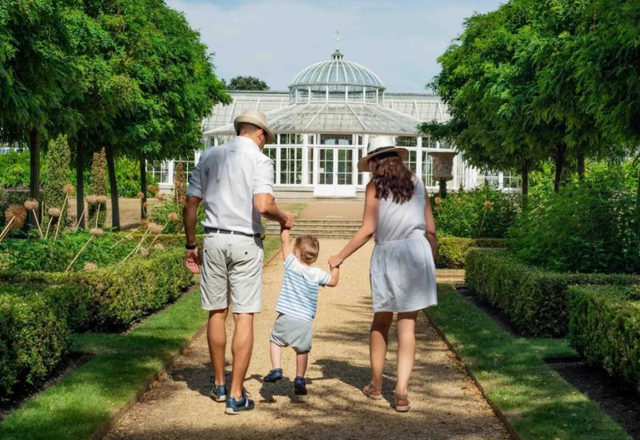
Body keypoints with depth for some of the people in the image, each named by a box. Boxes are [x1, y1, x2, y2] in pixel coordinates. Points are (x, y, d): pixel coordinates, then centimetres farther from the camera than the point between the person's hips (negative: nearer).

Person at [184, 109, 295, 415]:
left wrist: (191, 245, 16)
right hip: (246, 244, -4)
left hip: (214, 240, 4)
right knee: (244, 317, 1)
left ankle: (219, 384, 28)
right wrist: (283, 218, 1)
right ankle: (236, 396, 2)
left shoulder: (209, 156, 9)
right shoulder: (260, 161, -4)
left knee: (216, 313, 15)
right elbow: (263, 205, -20)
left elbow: (190, 204, 8)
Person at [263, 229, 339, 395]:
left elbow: (285, 240, 5)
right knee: (302, 350, 14)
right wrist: (335, 266, 32)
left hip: (285, 317, -1)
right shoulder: (317, 274, 3)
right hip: (305, 321, 1)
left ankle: (276, 369, 0)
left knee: (276, 341, 16)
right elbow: (333, 281, 20)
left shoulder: (292, 264, -2)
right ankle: (299, 379, 10)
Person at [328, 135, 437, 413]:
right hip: (416, 250, 1)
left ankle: (376, 386, 24)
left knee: (381, 320, 16)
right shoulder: (417, 184, 11)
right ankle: (402, 391, -8)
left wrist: (340, 257, 0)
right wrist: (430, 261, 23)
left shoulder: (375, 186, 2)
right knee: (407, 324, 1)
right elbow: (430, 230, 11)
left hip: (386, 255, -1)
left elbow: (367, 230, -6)